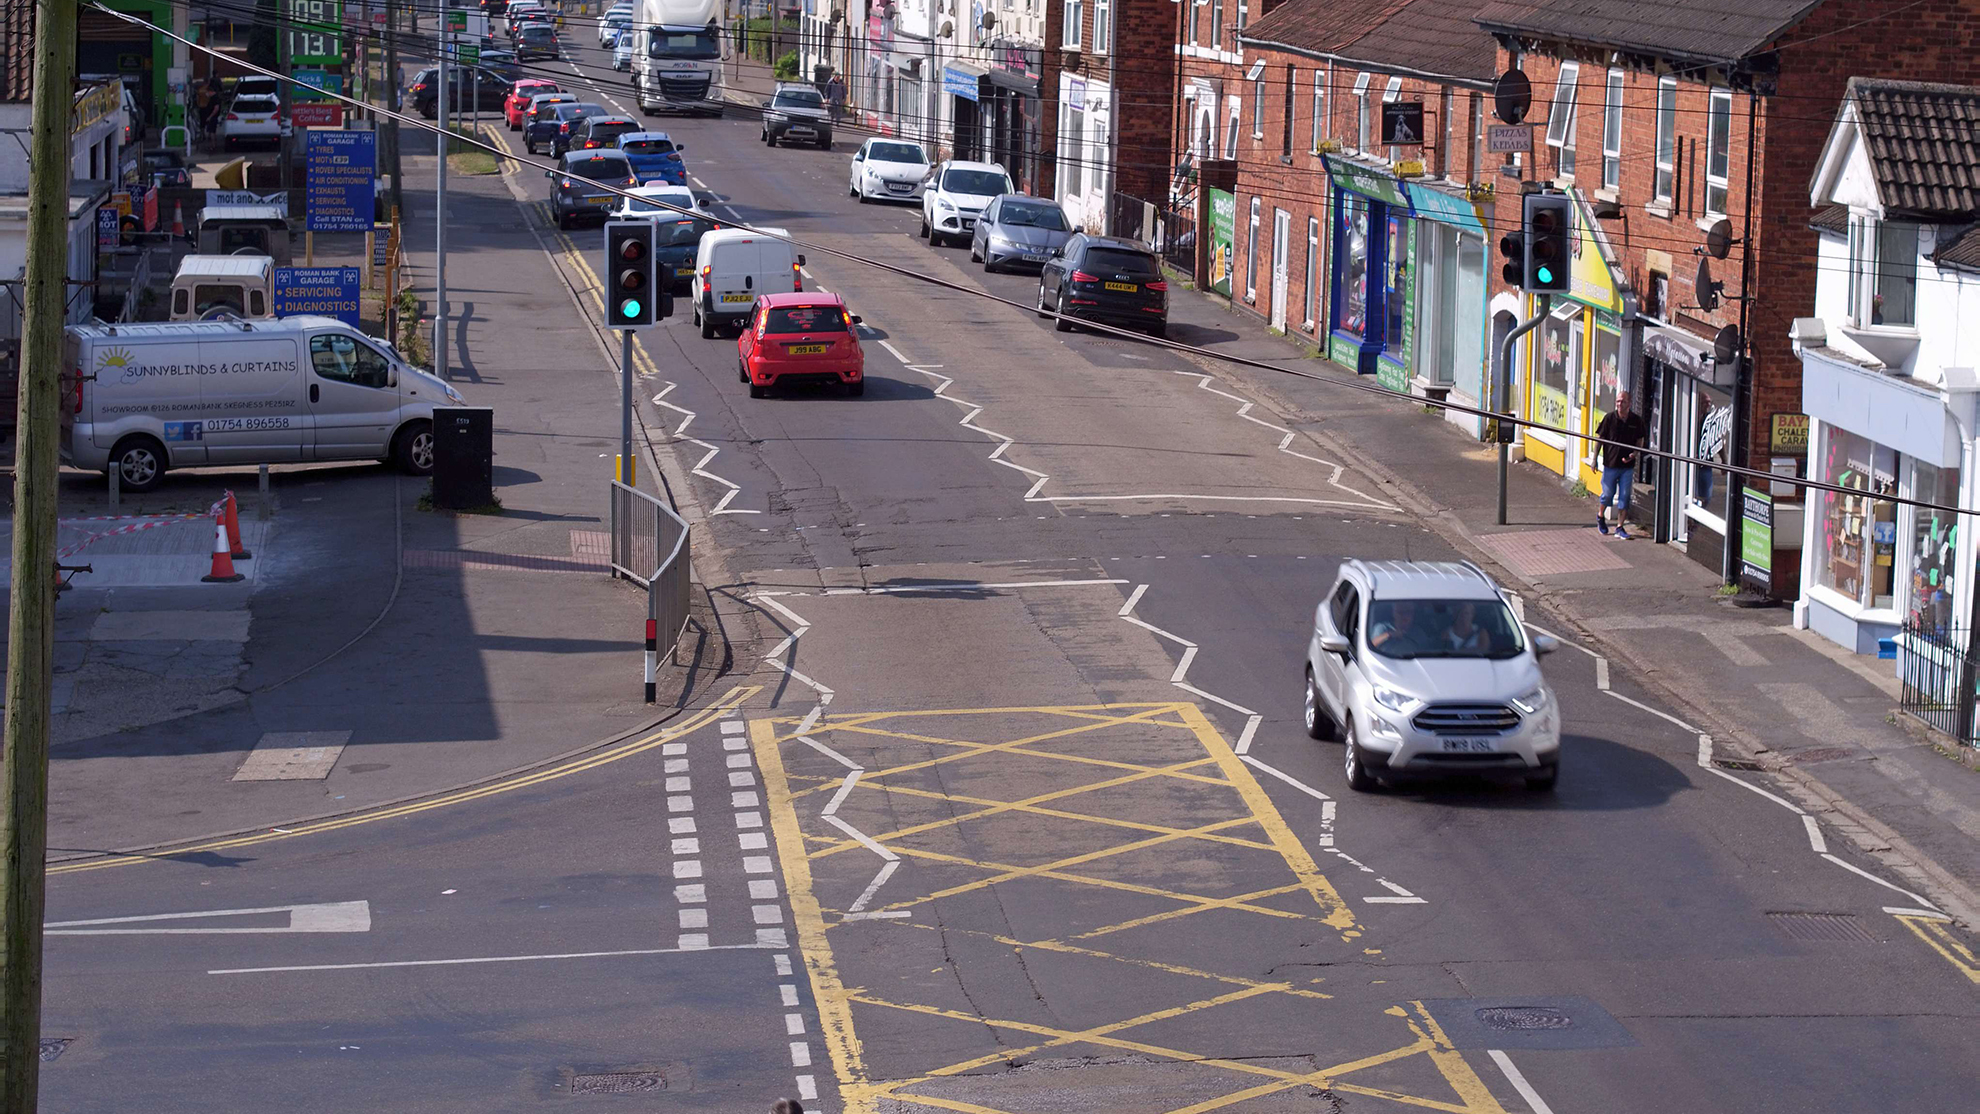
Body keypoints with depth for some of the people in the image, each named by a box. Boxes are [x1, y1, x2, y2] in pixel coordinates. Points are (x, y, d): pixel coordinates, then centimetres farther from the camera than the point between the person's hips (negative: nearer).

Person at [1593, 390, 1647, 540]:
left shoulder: (1636, 421, -2)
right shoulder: (1610, 418, -6)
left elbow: (1640, 441, 9)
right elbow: (1599, 438, 1)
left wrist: (1633, 454, -10)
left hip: (1627, 466, 1)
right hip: (1610, 464, -1)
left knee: (1624, 496, 0)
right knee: (1608, 494, 5)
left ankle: (1620, 528, 6)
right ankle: (1600, 515, 35)